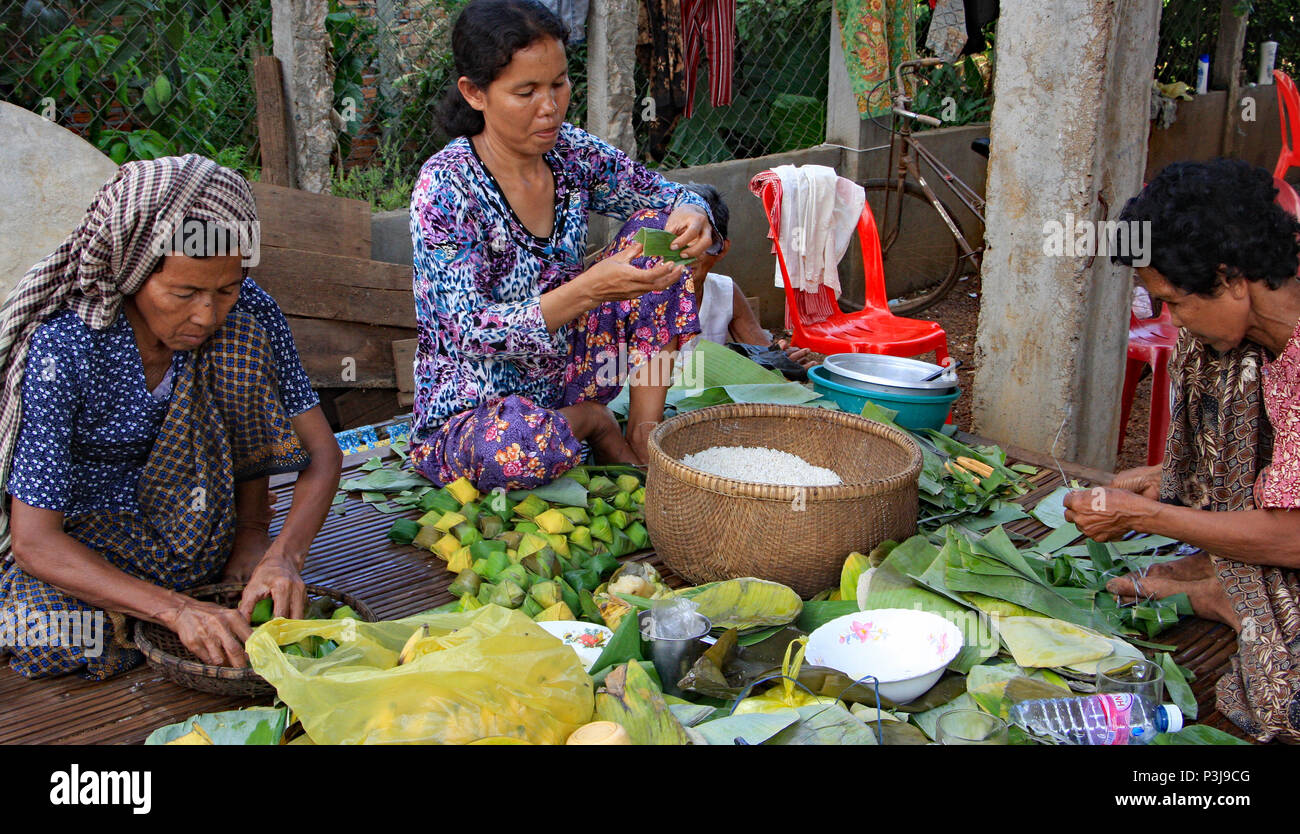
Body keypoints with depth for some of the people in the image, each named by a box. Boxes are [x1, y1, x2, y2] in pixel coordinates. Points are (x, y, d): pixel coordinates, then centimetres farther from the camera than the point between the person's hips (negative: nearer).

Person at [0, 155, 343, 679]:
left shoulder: (247, 314, -17)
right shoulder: (64, 347, -27)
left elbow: (321, 453, -12)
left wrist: (284, 554, -32)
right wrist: (175, 609, -41)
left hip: (196, 523, 2)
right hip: (84, 540, -2)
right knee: (63, 642, -35)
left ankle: (249, 534, -5)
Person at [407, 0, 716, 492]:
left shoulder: (572, 152, -4)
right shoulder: (445, 189, -22)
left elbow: (669, 197, 7)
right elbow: (472, 332, -26)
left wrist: (691, 215, -19)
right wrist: (590, 290, -39)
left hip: (563, 374, 6)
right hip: (470, 410, -5)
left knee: (655, 228, -7)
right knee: (516, 447, -42)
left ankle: (644, 438, -5)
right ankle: (590, 422, -3)